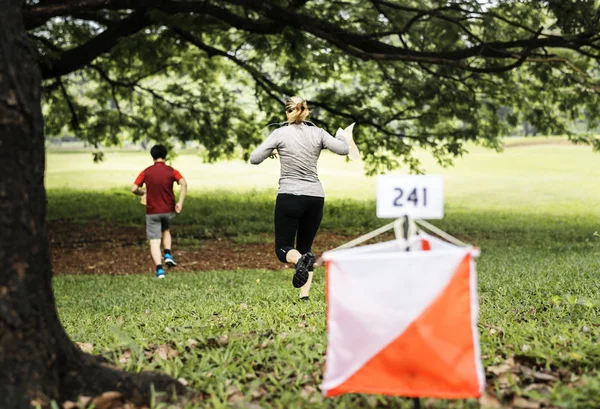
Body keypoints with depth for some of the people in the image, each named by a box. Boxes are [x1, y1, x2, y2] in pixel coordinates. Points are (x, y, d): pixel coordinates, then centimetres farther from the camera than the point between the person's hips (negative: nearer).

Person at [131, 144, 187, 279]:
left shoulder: (146, 172, -2)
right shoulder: (171, 171, -2)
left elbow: (134, 189, -6)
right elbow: (184, 184, -18)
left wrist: (142, 192, 16)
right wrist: (180, 203, -17)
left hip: (152, 211, -1)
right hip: (168, 210, 1)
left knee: (154, 241, 1)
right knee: (166, 231, 30)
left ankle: (159, 269, -12)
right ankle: (168, 255, 11)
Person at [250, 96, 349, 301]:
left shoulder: (280, 133, -4)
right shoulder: (317, 133, 2)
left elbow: (254, 159, -3)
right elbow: (343, 149, 0)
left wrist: (271, 151, 17)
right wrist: (341, 137, 21)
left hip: (289, 196, -3)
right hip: (315, 197, 3)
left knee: (283, 248, 3)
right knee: (306, 247, 15)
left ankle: (300, 260, -31)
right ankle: (304, 295, 4)